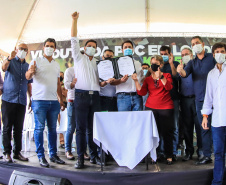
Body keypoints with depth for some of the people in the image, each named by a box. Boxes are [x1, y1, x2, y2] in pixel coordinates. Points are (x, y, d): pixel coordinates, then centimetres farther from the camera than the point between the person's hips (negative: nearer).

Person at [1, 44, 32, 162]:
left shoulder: (28, 66, 15)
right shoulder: (11, 61, 4)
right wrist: (9, 58, -40)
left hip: (22, 101, 4)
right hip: (8, 99, -4)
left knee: (19, 128, 7)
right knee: (7, 127, 0)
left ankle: (17, 152, 14)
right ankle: (7, 152, 6)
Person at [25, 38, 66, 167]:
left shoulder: (57, 64, 18)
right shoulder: (36, 61, 3)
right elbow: (28, 77, -10)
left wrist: (61, 100, 16)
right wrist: (30, 72, -33)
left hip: (54, 101, 5)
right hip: (39, 100, -5)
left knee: (53, 129, 8)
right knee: (39, 128, -2)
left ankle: (53, 154, 16)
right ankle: (41, 156, 6)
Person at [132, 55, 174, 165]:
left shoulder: (167, 76, 8)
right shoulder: (148, 79, 13)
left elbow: (169, 87, -12)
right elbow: (142, 92, 2)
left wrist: (160, 76, -19)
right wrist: (136, 81, -7)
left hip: (166, 108, -2)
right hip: (150, 107, 2)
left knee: (167, 132, 0)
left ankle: (169, 156, 11)